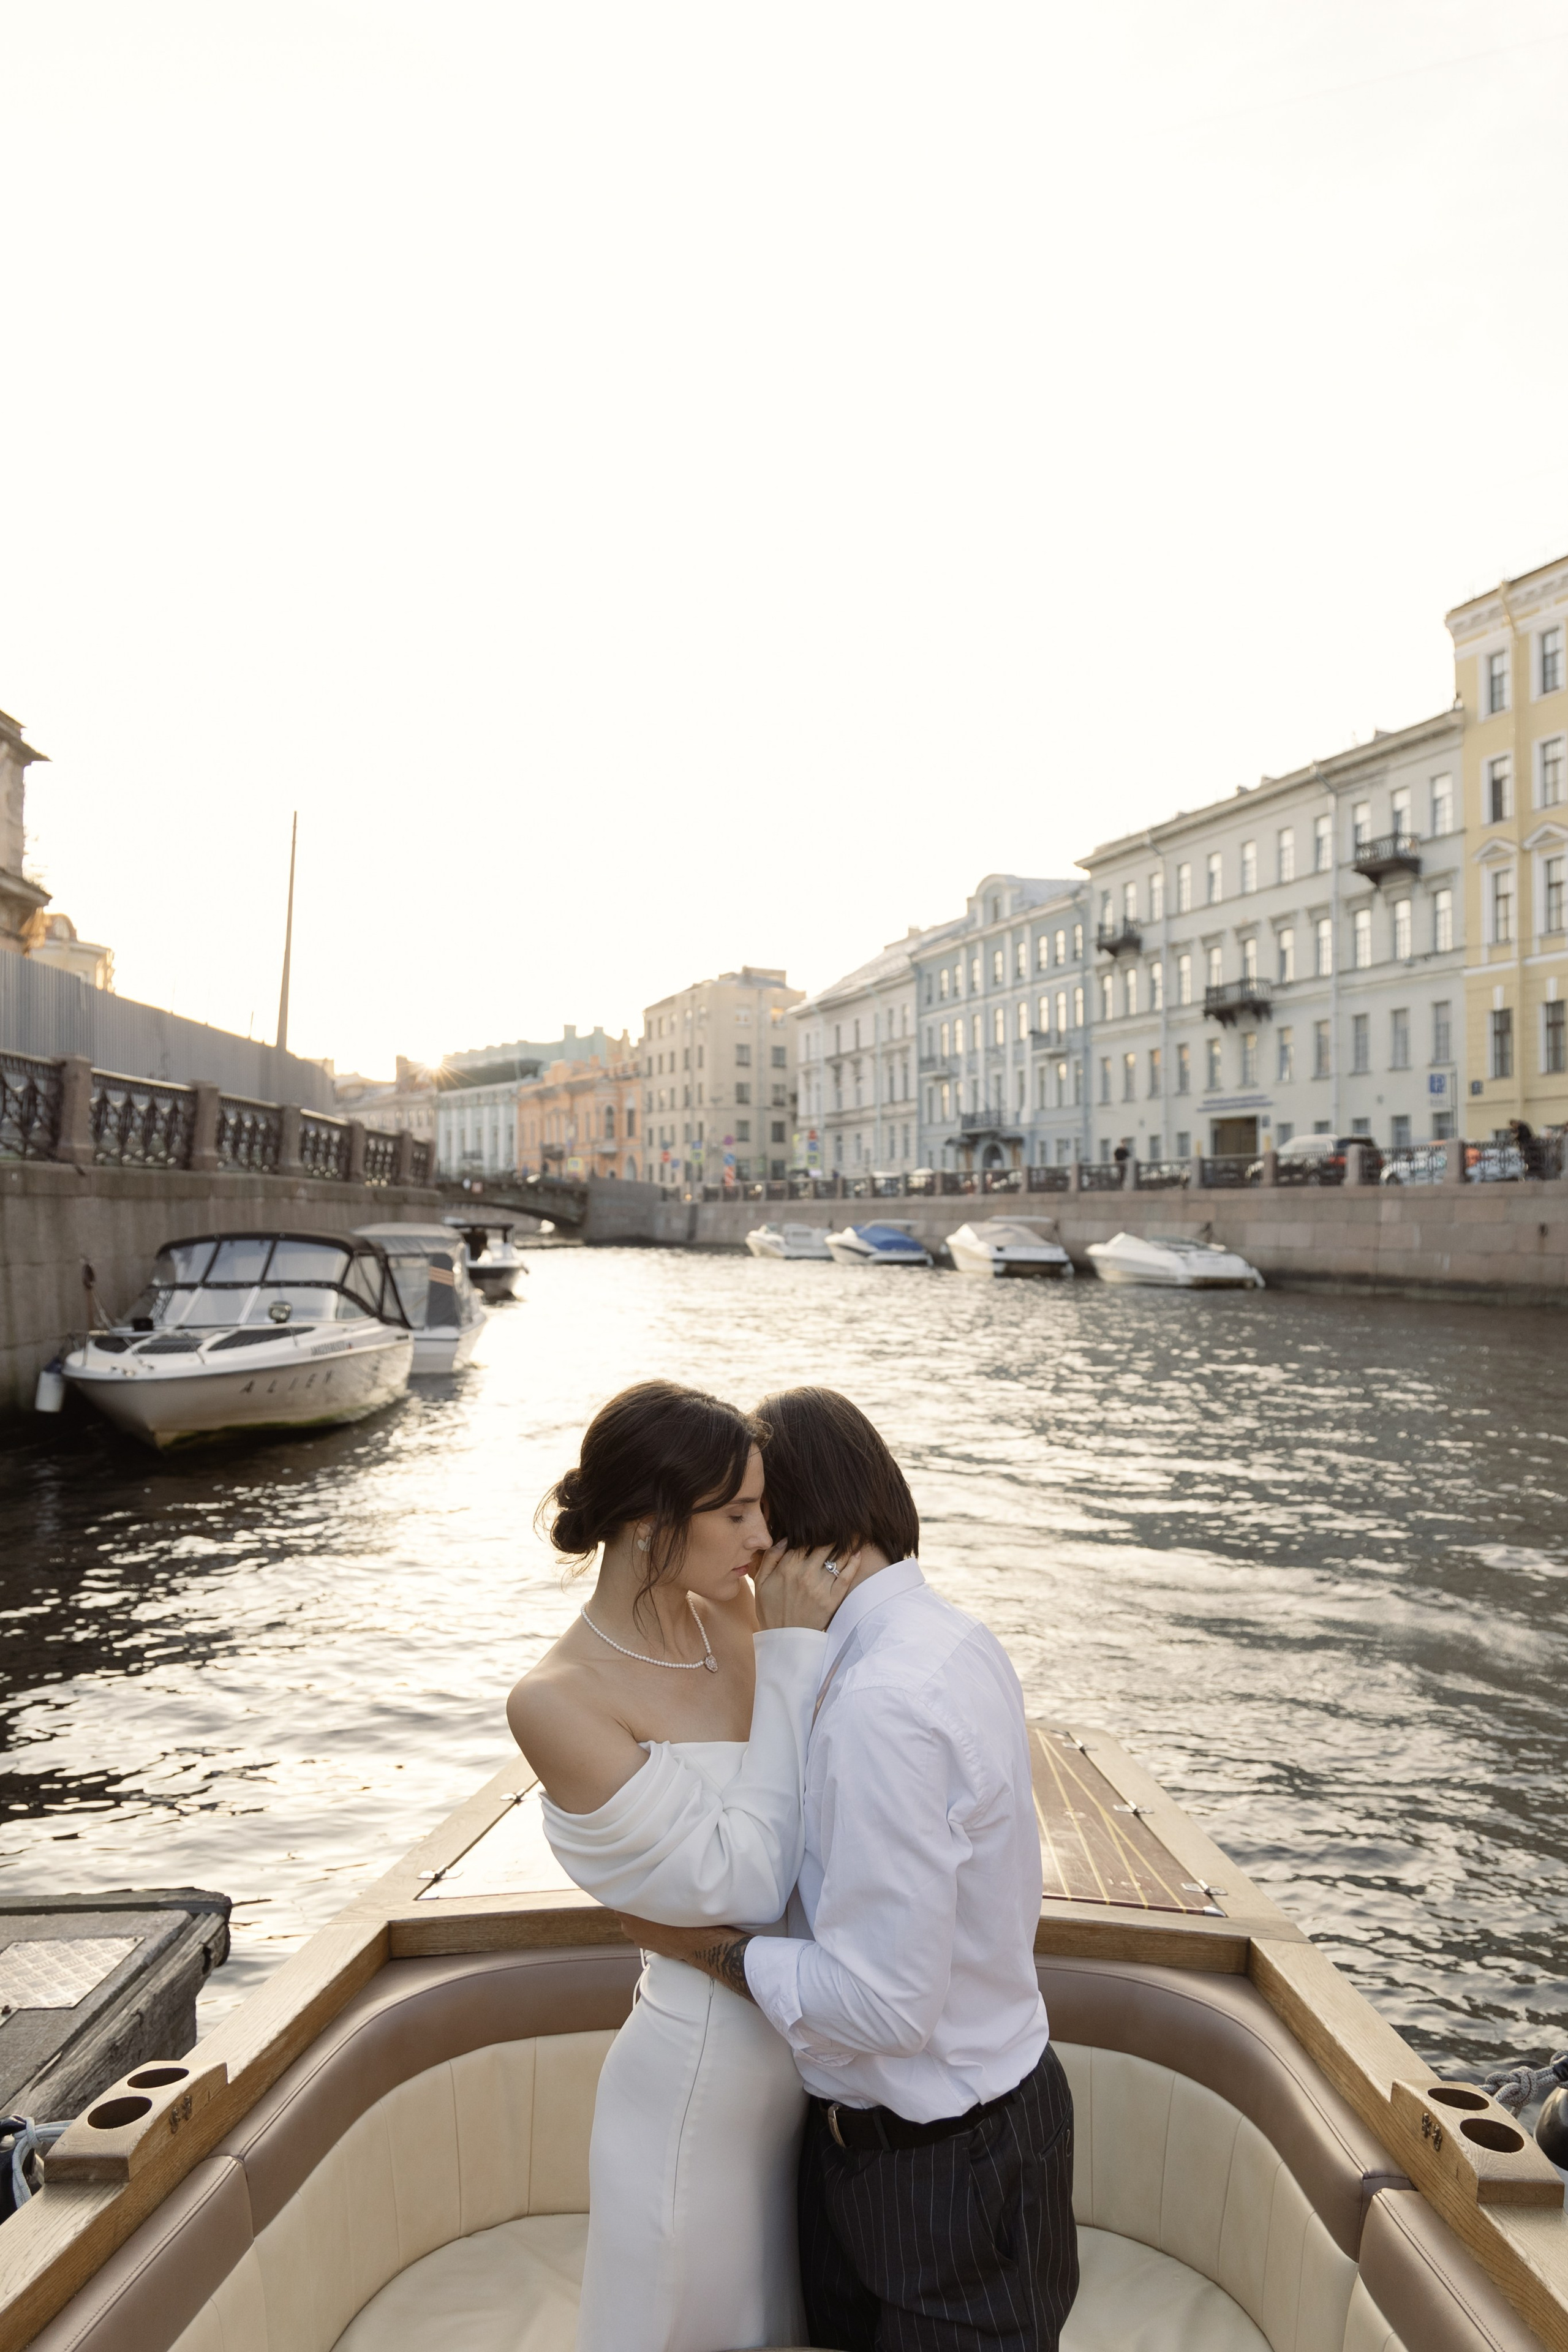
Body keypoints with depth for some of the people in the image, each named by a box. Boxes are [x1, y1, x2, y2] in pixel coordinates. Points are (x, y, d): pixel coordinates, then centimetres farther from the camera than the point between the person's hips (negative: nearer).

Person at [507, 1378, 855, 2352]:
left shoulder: (738, 1613, -8)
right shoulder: (558, 1701, -25)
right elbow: (744, 1880, -25)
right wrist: (790, 1656, -25)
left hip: (808, 2047, 6)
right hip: (704, 2079, -6)